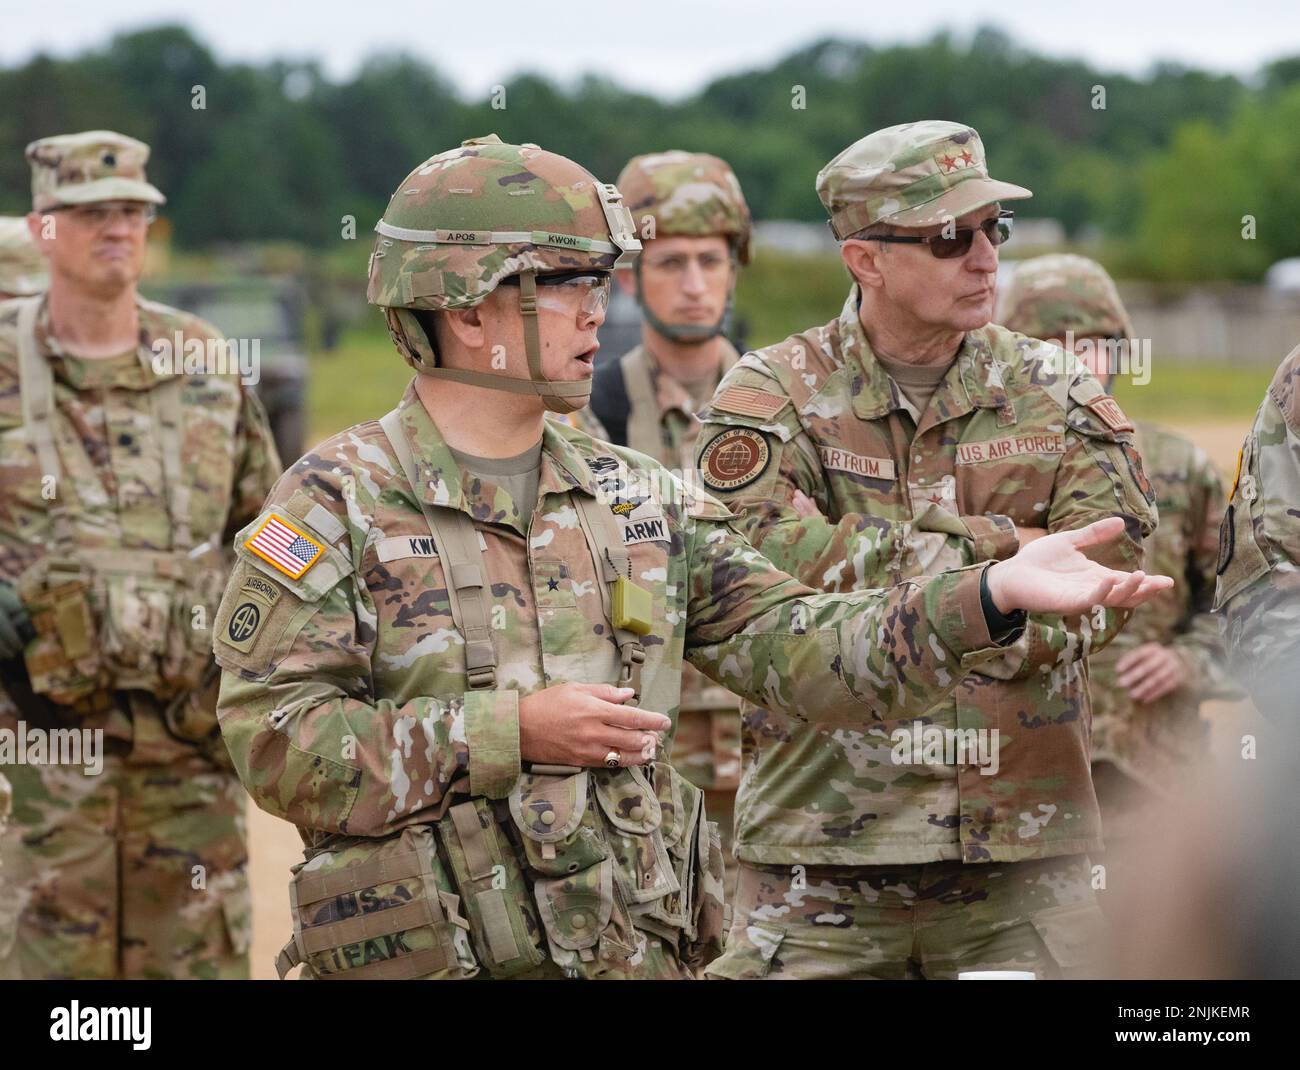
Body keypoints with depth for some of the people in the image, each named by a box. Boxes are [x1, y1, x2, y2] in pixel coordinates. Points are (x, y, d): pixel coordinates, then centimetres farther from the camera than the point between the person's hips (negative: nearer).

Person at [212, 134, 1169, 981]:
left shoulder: (636, 499, 11)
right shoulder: (337, 501, -5)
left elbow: (792, 647, 6)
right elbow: (273, 741, -13)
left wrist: (992, 597, -7)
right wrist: (509, 733, -17)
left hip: (636, 955, 5)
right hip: (424, 960, -5)